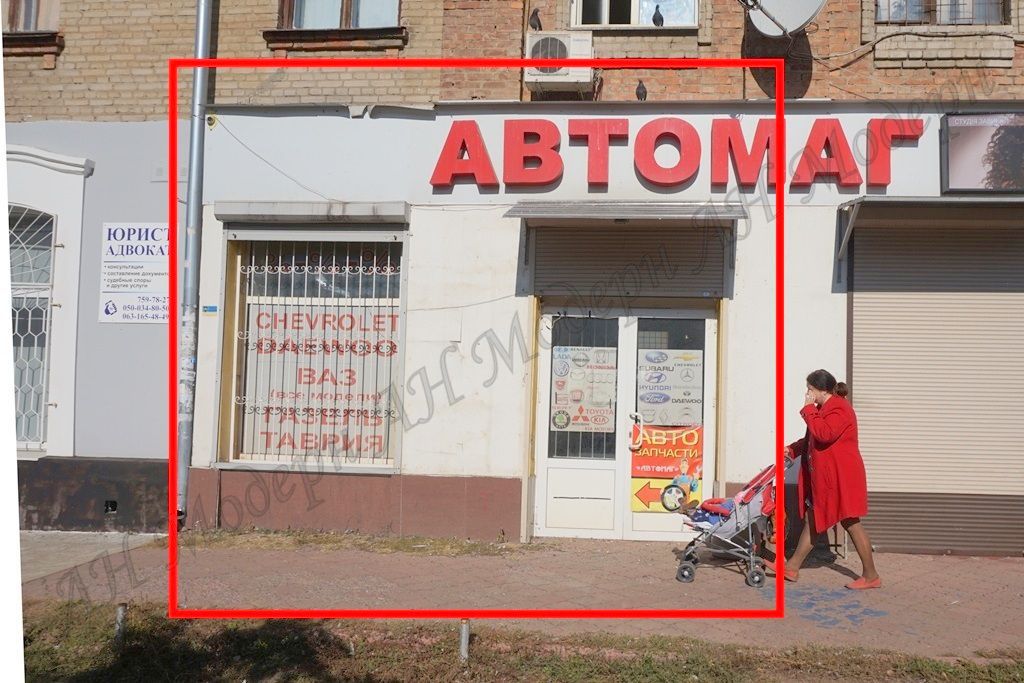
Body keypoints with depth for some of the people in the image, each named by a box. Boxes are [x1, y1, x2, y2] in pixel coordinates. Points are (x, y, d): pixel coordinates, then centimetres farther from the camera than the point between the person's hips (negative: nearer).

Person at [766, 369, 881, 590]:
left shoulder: (839, 408, -17)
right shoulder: (825, 408, 16)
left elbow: (823, 434, -32)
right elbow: (813, 438, 25)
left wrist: (808, 409, -22)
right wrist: (792, 449, 13)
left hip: (841, 477, -10)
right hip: (823, 477, 11)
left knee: (851, 523, -3)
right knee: (812, 519, 12)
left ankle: (871, 576, 8)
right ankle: (792, 567, 18)